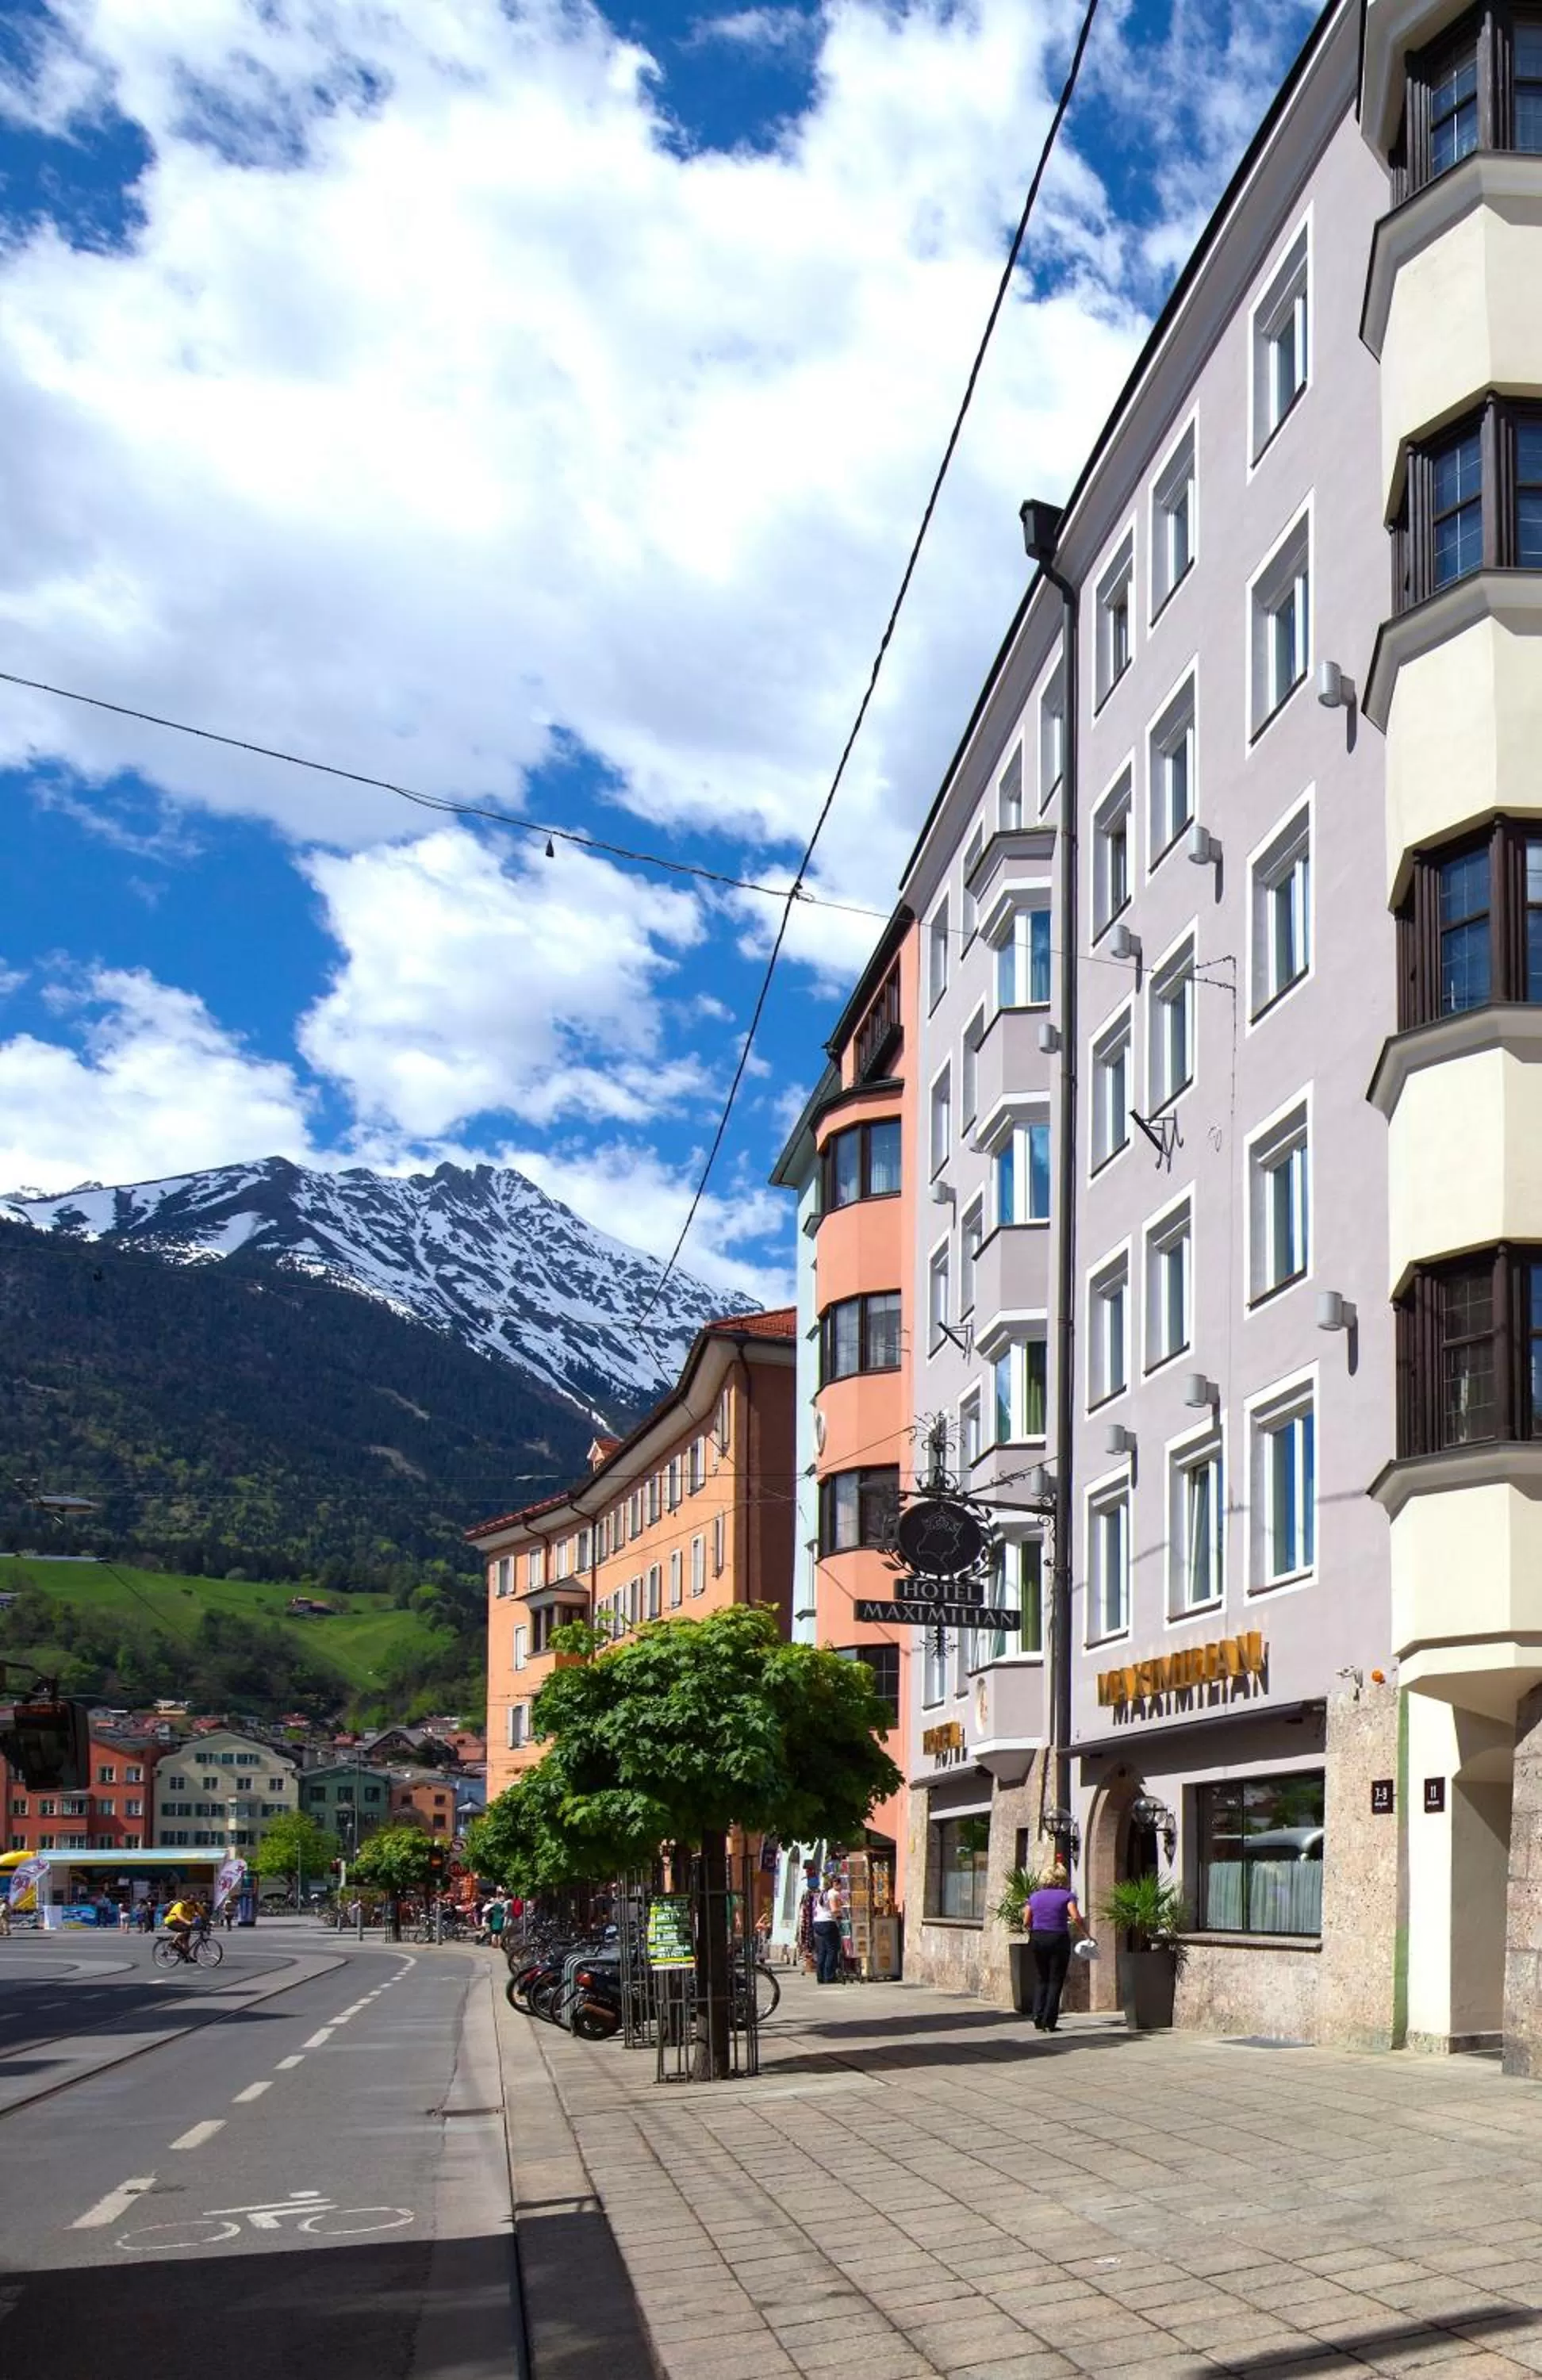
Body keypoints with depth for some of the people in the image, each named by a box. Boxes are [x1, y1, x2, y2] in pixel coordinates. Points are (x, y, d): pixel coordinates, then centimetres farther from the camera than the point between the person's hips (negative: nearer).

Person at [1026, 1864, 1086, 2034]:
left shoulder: (1034, 1897, 10)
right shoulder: (1066, 1896, -3)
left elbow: (1027, 1921, 10)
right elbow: (1076, 1918, -16)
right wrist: (1086, 1934, -7)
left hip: (1037, 1939, 4)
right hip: (1058, 1938, -4)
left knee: (1041, 1980, 14)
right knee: (1055, 1981, 4)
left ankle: (1038, 2018, 3)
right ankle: (1049, 2021, 0)